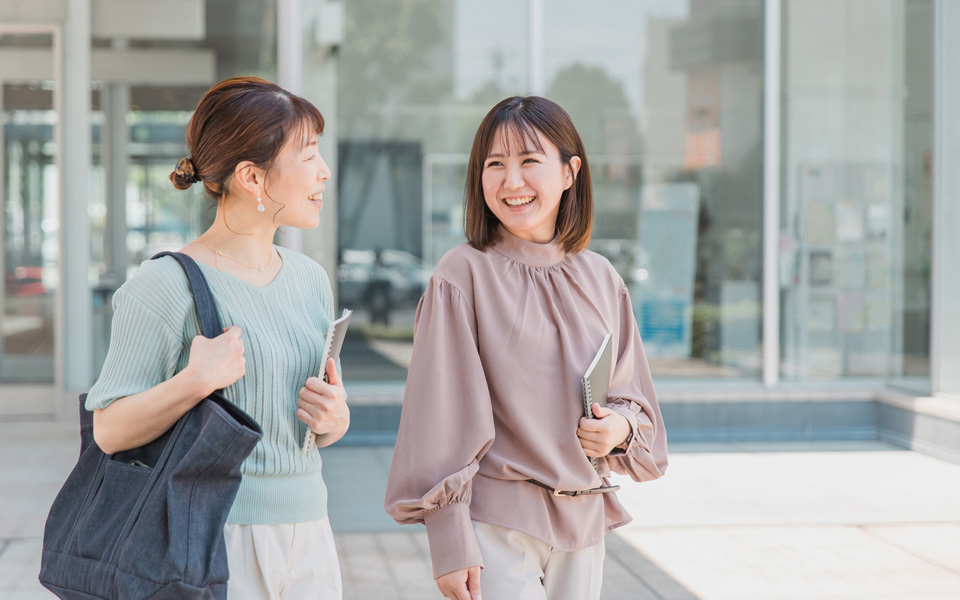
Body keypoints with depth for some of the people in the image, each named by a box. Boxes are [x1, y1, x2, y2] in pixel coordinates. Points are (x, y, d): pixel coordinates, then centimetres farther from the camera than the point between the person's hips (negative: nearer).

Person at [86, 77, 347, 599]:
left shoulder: (310, 280, 11)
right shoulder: (169, 284, -11)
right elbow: (110, 432, -11)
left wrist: (334, 417, -3)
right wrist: (195, 381, -24)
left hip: (306, 539, 6)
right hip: (211, 543, -6)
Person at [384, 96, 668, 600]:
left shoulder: (600, 279, 6)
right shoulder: (463, 275, -9)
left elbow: (633, 394, 15)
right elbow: (441, 413, -10)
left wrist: (622, 425, -8)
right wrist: (449, 543, -13)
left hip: (584, 520, 5)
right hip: (496, 521, -5)